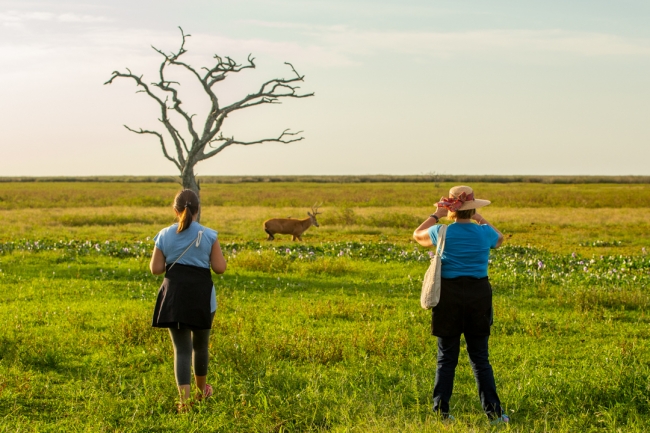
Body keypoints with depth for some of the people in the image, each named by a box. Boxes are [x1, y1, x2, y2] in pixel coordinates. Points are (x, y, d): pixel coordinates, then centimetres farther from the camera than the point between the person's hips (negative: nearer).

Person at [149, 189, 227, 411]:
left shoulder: (164, 235, -3)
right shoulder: (209, 235, -5)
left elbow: (155, 269, -2)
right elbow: (220, 267, -6)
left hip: (174, 296, 0)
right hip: (201, 295, 0)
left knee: (181, 347, 3)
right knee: (200, 345, 21)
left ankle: (184, 398, -11)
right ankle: (202, 389, 40)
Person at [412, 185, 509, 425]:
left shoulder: (443, 232, -5)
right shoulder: (484, 233, -1)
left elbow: (417, 235, 16)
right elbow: (499, 238, 24)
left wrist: (436, 215, 24)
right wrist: (479, 218, 29)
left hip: (449, 296, -1)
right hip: (479, 294, 1)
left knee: (446, 358, 8)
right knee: (480, 358, 8)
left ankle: (441, 411, 7)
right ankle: (493, 411, 6)